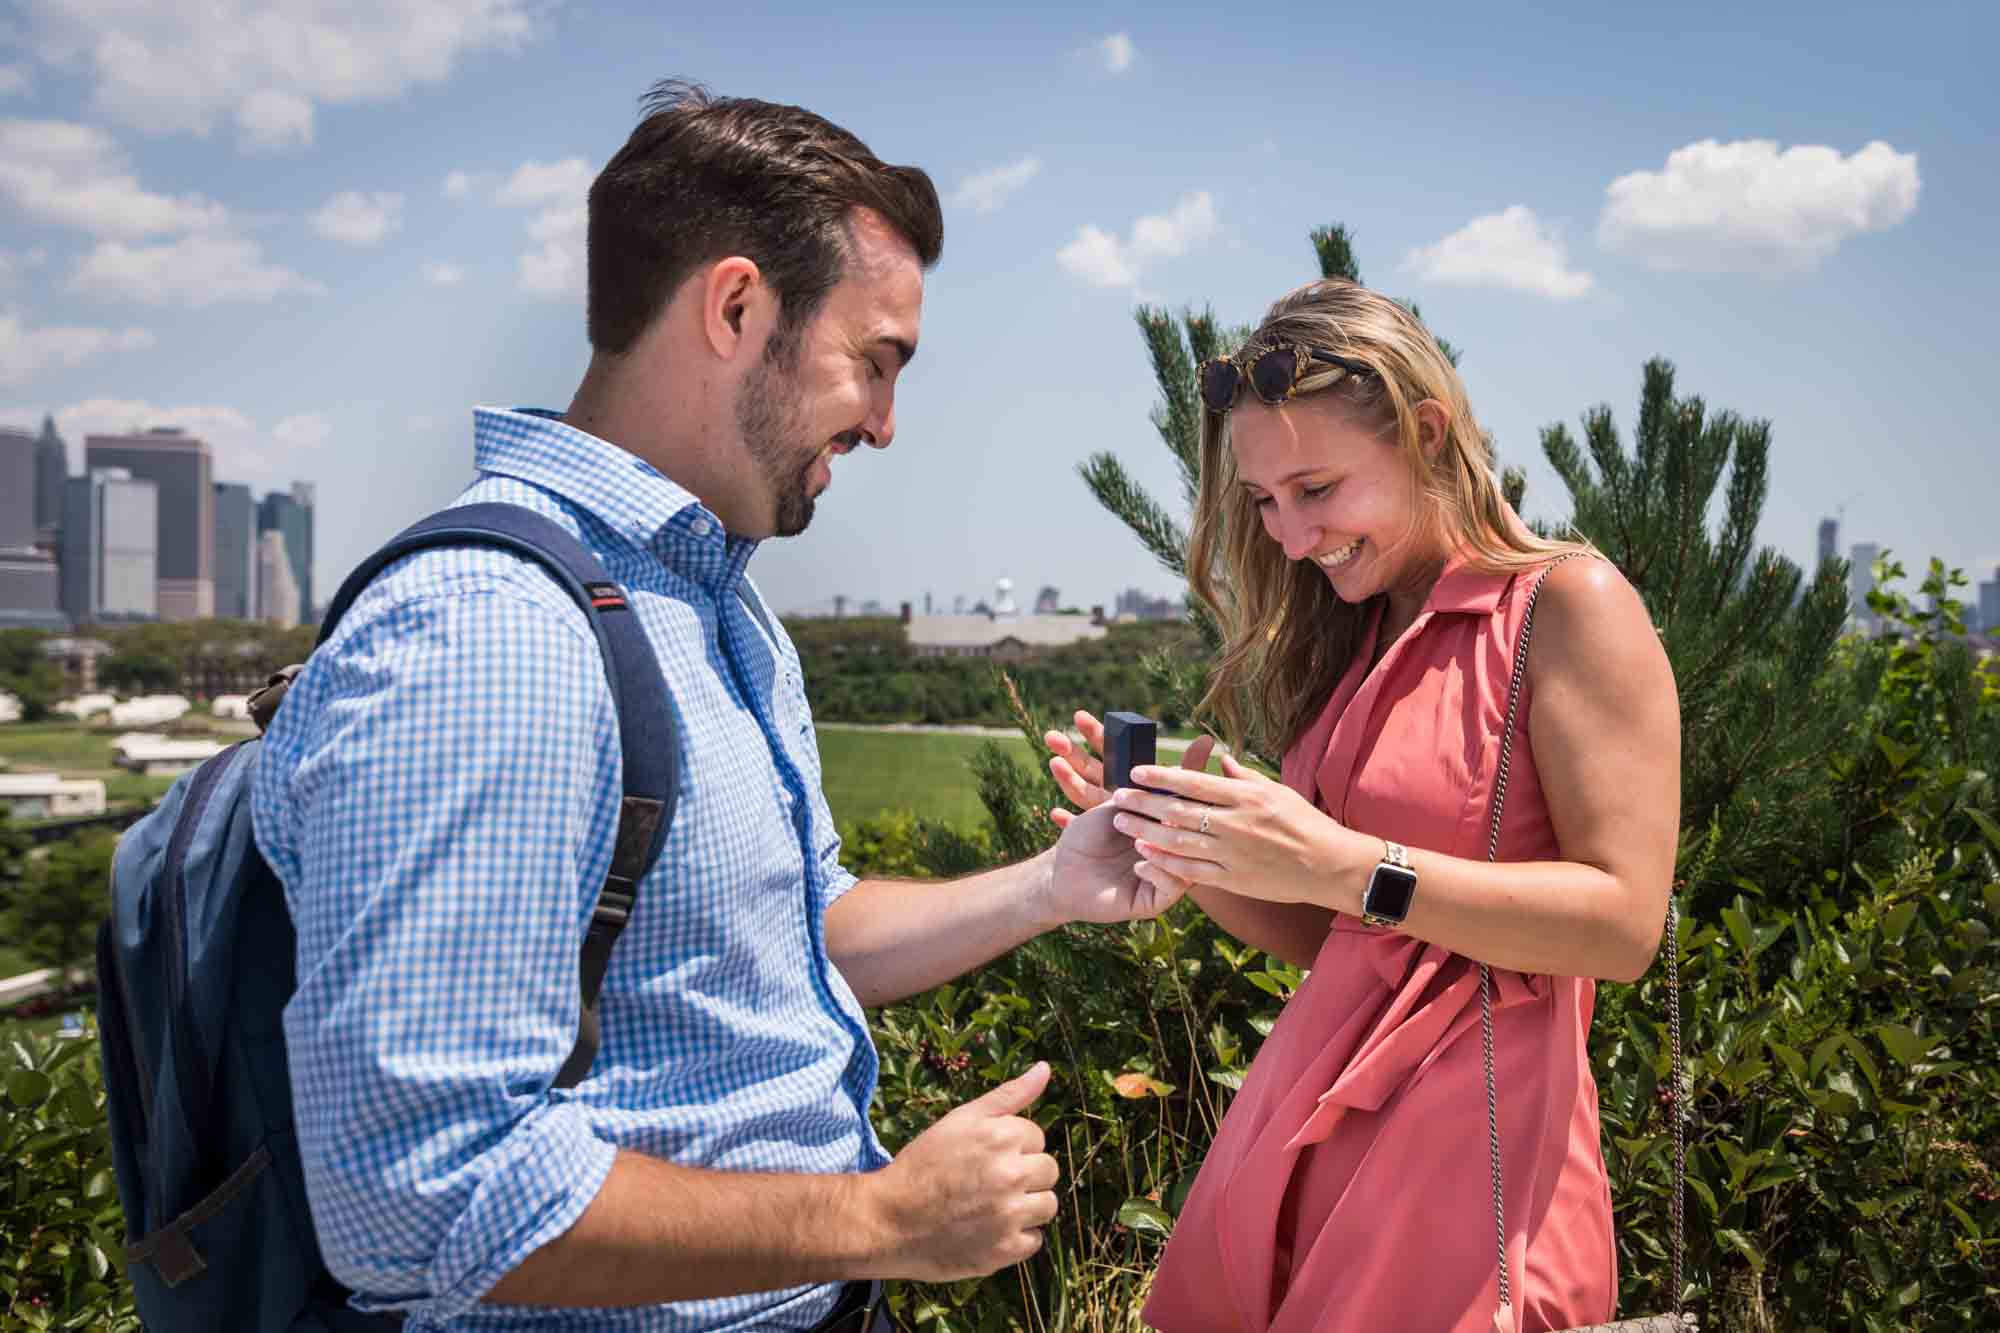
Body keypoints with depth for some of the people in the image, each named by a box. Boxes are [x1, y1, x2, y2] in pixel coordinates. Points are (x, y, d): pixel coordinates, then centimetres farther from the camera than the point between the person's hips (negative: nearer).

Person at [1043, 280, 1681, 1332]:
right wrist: (1187, 856, -3)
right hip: (1303, 1123, 6)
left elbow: (1623, 922, -15)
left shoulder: (1565, 606, -7)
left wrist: (1346, 865, -21)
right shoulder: (1356, 646, 11)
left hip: (1469, 1141, -6)